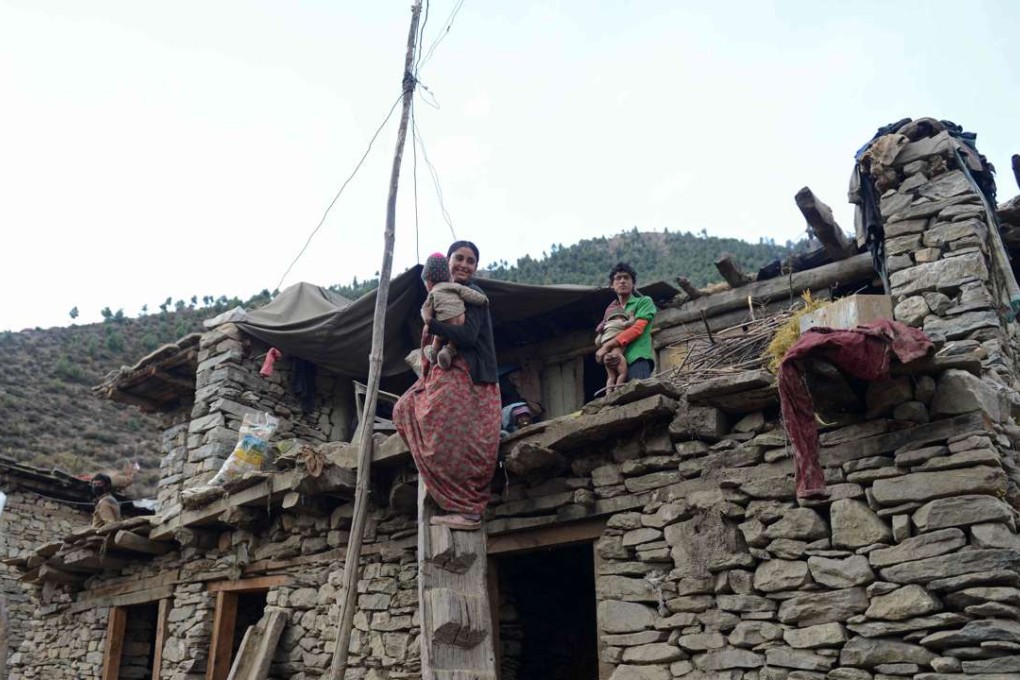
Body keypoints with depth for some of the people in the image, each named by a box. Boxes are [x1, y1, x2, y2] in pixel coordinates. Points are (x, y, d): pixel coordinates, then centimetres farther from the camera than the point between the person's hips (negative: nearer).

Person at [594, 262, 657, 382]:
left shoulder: (644, 301, 10)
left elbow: (637, 329, -6)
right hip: (616, 364, 5)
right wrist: (604, 356, -7)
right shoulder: (610, 310, 25)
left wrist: (607, 346, -12)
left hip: (638, 360, -5)